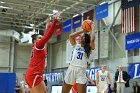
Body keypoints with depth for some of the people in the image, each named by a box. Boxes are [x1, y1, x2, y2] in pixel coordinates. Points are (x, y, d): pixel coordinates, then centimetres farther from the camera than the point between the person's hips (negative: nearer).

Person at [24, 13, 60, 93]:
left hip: (30, 75, 10)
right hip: (34, 75, -10)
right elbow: (48, 35, -12)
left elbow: (45, 36, 27)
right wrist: (55, 21, -12)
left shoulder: (37, 47, 17)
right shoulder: (38, 46, -4)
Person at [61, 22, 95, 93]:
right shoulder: (75, 46, 16)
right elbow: (71, 36, 2)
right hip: (71, 70, 3)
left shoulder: (88, 48, 8)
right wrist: (83, 30, 9)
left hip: (81, 71, -3)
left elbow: (92, 39, -11)